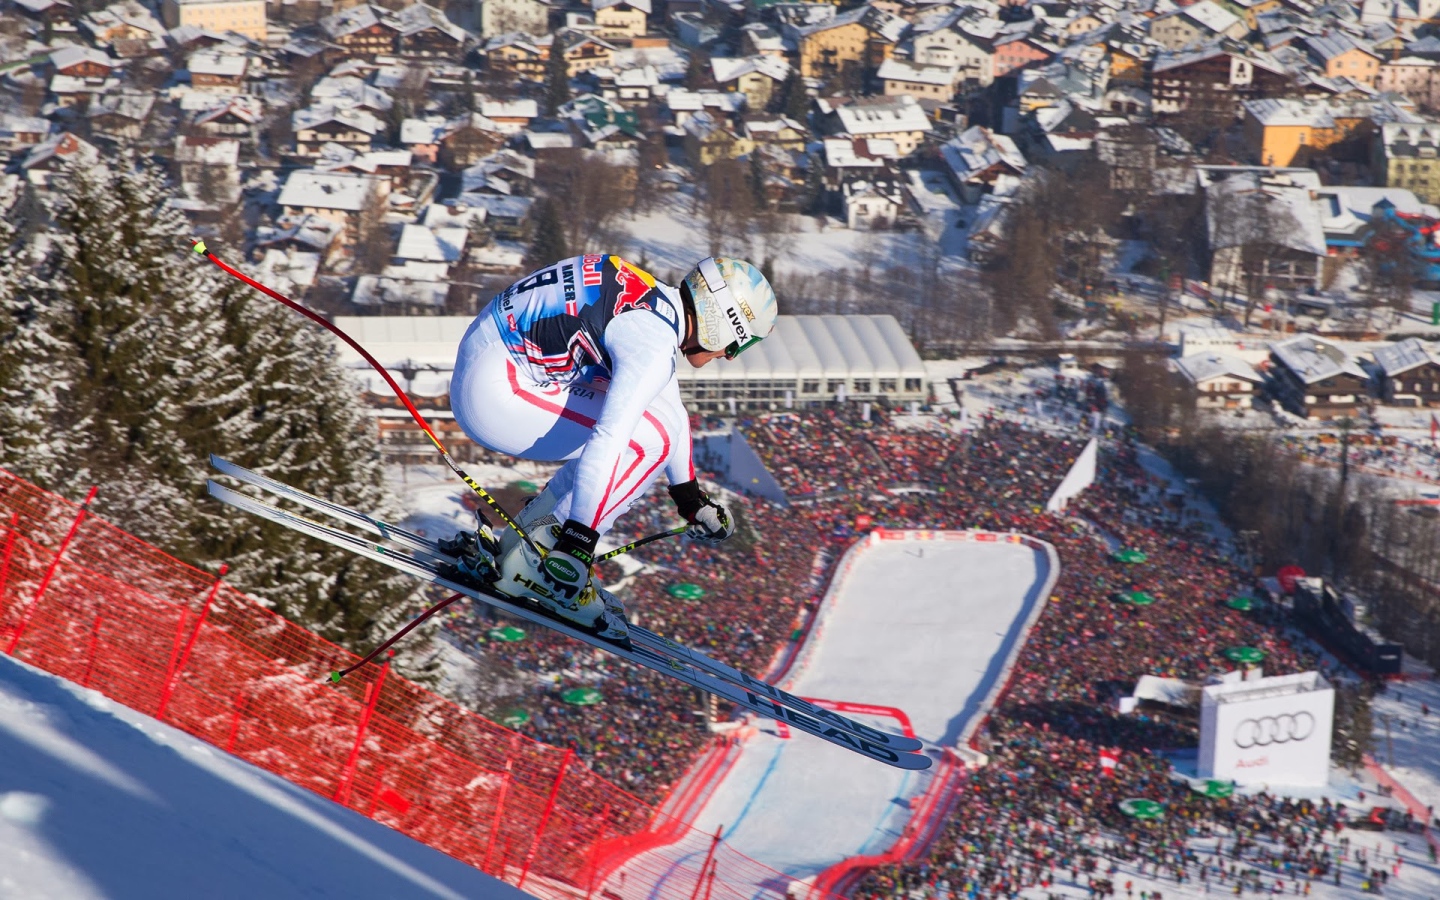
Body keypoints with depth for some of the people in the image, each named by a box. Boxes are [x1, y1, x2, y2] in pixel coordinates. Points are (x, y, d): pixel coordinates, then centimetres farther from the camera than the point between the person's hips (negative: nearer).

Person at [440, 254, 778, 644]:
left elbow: (670, 409, 27)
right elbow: (607, 441, -30)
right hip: (493, 393, -10)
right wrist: (577, 541, -32)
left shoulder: (660, 307, 12)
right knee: (650, 439, -11)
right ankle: (532, 567, -6)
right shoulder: (652, 344, -19)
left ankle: (507, 548, 15)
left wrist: (691, 498, 36)